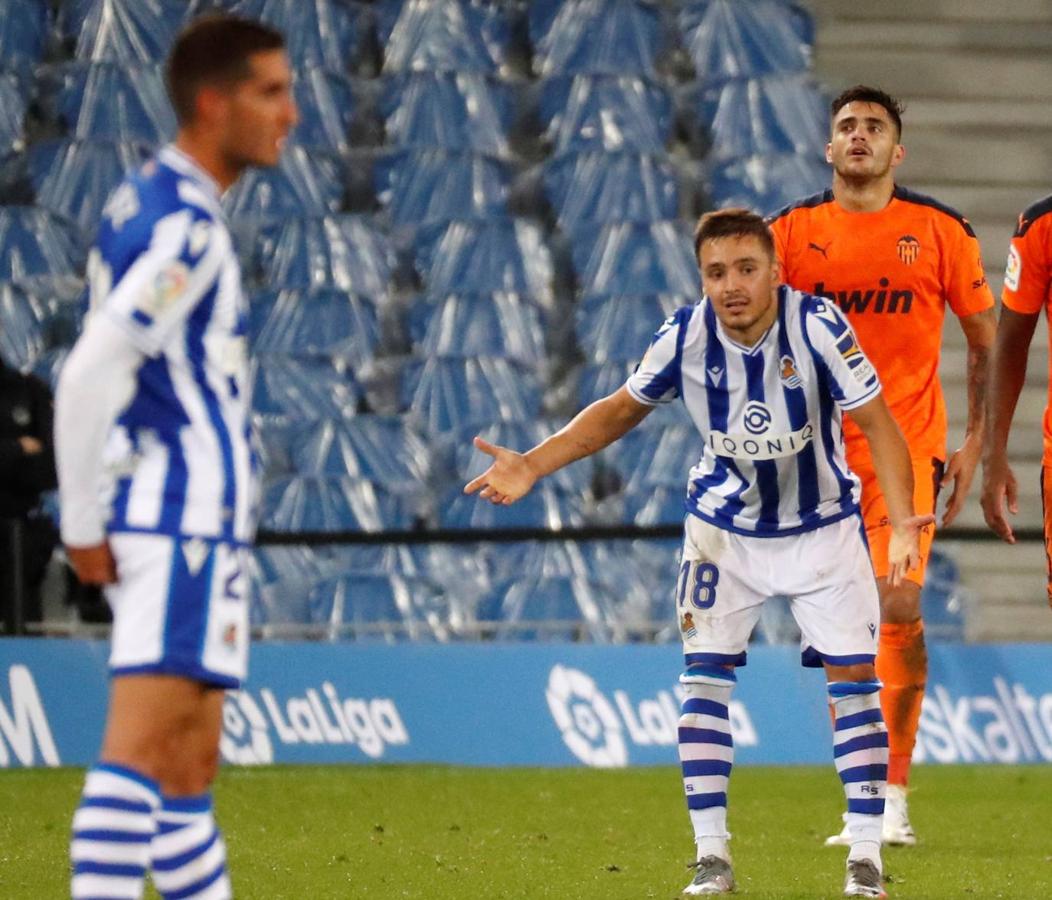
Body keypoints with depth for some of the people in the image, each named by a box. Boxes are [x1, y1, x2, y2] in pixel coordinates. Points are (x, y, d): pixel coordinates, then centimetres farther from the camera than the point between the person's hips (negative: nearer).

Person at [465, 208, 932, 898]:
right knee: (706, 675, -6)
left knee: (854, 675, -7)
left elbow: (876, 423, -22)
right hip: (726, 528, 2)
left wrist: (903, 521, -36)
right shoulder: (684, 338, -18)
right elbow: (622, 409, 0)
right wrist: (531, 465, -8)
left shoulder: (817, 325, -26)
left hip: (824, 526, -2)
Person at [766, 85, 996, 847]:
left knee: (899, 611, -13)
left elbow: (988, 342, 8)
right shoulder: (791, 232, 4)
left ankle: (894, 794, -6)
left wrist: (975, 442, 2)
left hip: (908, 448, -2)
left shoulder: (940, 231, 1)